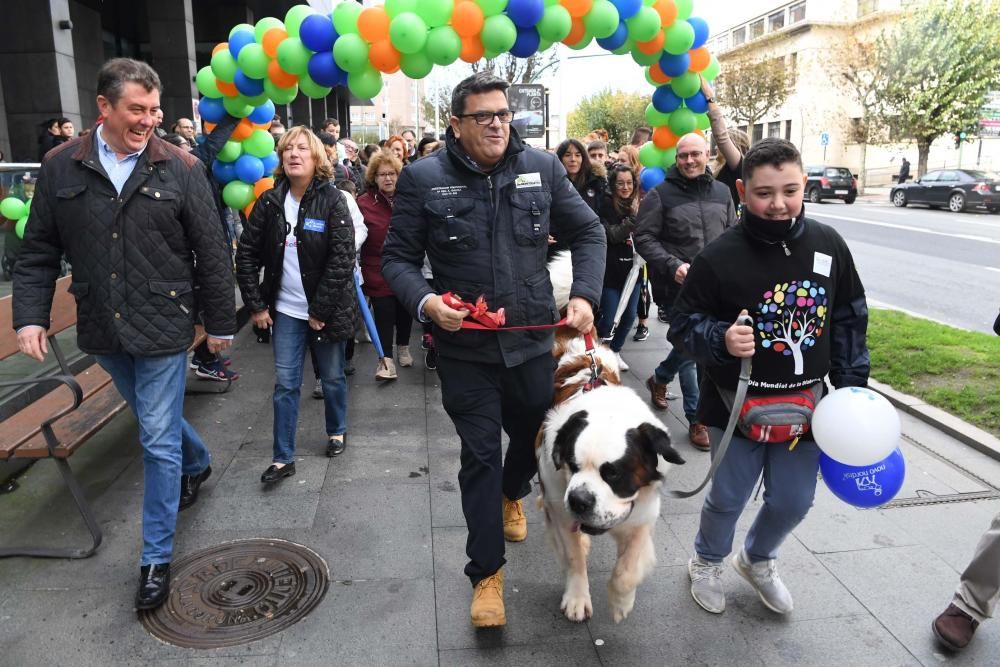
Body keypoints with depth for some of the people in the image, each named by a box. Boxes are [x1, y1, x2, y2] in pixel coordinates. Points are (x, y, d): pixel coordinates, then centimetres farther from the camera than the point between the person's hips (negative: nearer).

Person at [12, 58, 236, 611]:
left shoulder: (181, 168, -7)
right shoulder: (61, 166, 0)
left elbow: (211, 254, -4)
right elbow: (38, 252, 5)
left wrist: (220, 323, -2)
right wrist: (29, 316, -5)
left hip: (163, 329, -4)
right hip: (103, 331, 4)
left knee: (158, 441, 1)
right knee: (157, 421, 23)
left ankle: (157, 558, 17)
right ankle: (197, 462, 55)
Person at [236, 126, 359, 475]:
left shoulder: (333, 200, -10)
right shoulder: (269, 201, 0)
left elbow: (342, 258, -15)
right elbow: (247, 253, 5)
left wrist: (320, 310, -15)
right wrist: (256, 305, -1)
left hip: (326, 310, -2)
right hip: (286, 310, 3)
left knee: (333, 378, 14)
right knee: (285, 384, 5)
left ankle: (337, 432, 38)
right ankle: (283, 458, 15)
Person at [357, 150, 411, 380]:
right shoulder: (364, 203, -9)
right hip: (379, 272, -3)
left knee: (405, 311, 15)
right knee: (384, 315, -2)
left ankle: (403, 348, 36)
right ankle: (386, 359, 7)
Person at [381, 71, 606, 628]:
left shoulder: (542, 168, -2)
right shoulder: (423, 178, -8)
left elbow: (589, 232, 6)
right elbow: (398, 258, -2)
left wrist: (585, 295, -7)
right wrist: (425, 301, -21)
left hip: (533, 339, 3)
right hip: (465, 346, -2)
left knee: (535, 436, 21)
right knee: (480, 456, 5)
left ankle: (512, 495, 57)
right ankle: (487, 573, 23)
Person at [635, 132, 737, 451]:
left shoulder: (722, 192, 10)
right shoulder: (660, 194, -5)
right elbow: (644, 238, -8)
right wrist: (673, 265, -19)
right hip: (679, 286, -5)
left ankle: (659, 379, 42)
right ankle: (697, 418, 11)